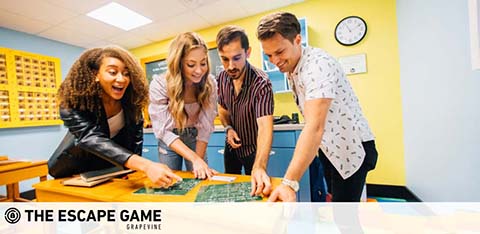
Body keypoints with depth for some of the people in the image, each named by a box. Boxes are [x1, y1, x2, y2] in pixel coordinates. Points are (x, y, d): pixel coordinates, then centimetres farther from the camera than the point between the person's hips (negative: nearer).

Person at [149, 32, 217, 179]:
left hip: (195, 137, 1)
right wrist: (195, 159, -36)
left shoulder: (210, 83, -19)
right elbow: (164, 130, -26)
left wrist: (200, 160, -21)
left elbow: (205, 125, -16)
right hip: (169, 140, -1)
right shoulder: (159, 85, -24)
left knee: (199, 179, 8)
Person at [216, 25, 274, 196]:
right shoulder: (222, 78, -10)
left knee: (252, 190, 17)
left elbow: (265, 127, -39)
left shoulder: (261, 83, -29)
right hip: (231, 146, 5)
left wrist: (259, 167, -53)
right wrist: (228, 128, -14)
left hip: (252, 149, -5)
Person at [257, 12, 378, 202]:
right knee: (333, 198, 20)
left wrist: (289, 183, -45)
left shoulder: (318, 64, -27)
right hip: (328, 148, 8)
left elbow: (315, 127, -39)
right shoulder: (291, 68, 1)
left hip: (352, 148, -8)